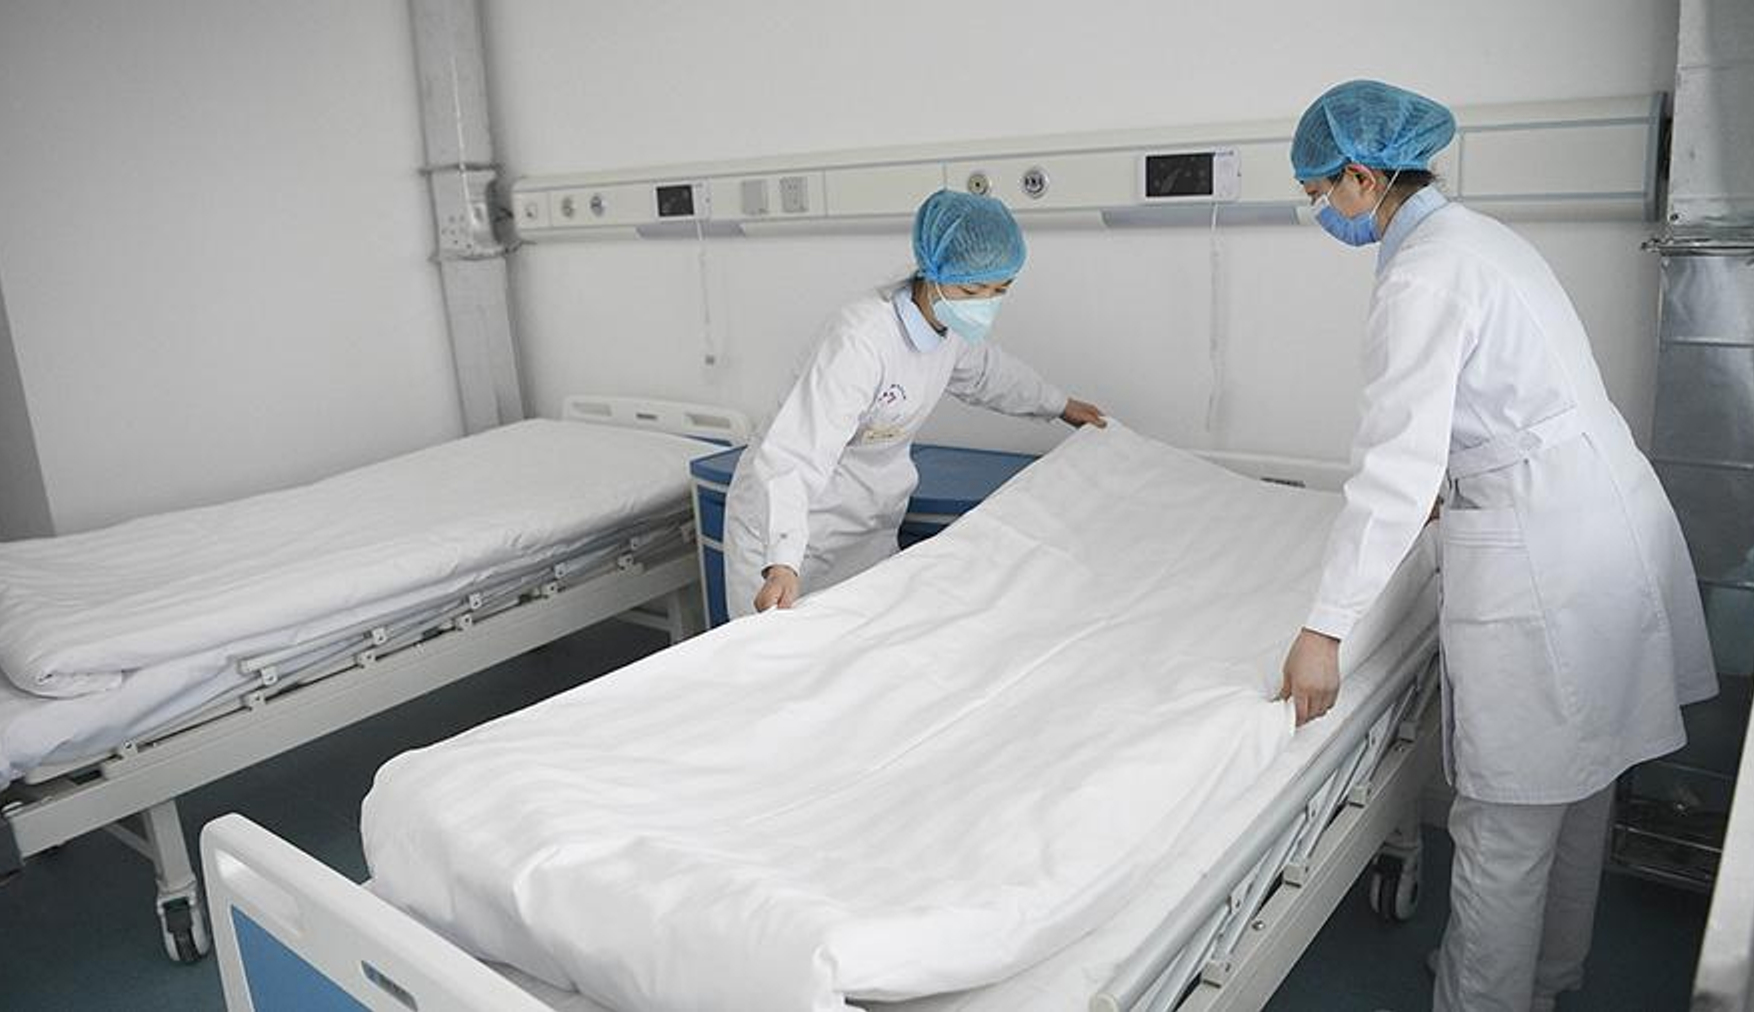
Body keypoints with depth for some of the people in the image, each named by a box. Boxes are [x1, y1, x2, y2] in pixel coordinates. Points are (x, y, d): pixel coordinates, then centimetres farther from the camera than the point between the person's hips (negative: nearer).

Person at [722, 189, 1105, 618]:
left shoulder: (952, 328, -6)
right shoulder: (862, 338, -32)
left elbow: (984, 371, 19)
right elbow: (796, 455, -38)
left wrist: (1060, 405, 32)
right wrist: (783, 563, -49)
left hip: (870, 528, 7)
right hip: (786, 523, -7)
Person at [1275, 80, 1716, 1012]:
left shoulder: (1421, 276, -18)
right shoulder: (1471, 234, 12)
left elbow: (1398, 466, -24)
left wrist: (1324, 629, -22)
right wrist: (1455, 493, 42)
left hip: (1542, 553, -10)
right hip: (1605, 520, 10)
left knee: (1507, 821, 2)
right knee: (1576, 778, 22)